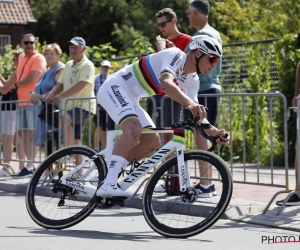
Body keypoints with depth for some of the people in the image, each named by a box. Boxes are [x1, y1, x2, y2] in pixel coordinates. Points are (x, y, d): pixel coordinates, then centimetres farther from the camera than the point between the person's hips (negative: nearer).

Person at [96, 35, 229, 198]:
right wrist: (189, 103, -54)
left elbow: (196, 114, 3)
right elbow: (166, 83, -38)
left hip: (130, 99, 10)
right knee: (134, 129, -32)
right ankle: (108, 185, -39)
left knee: (152, 141, 3)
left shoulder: (191, 81, 6)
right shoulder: (175, 55, -20)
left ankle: (107, 175, 11)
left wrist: (214, 132, -15)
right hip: (115, 88, -10)